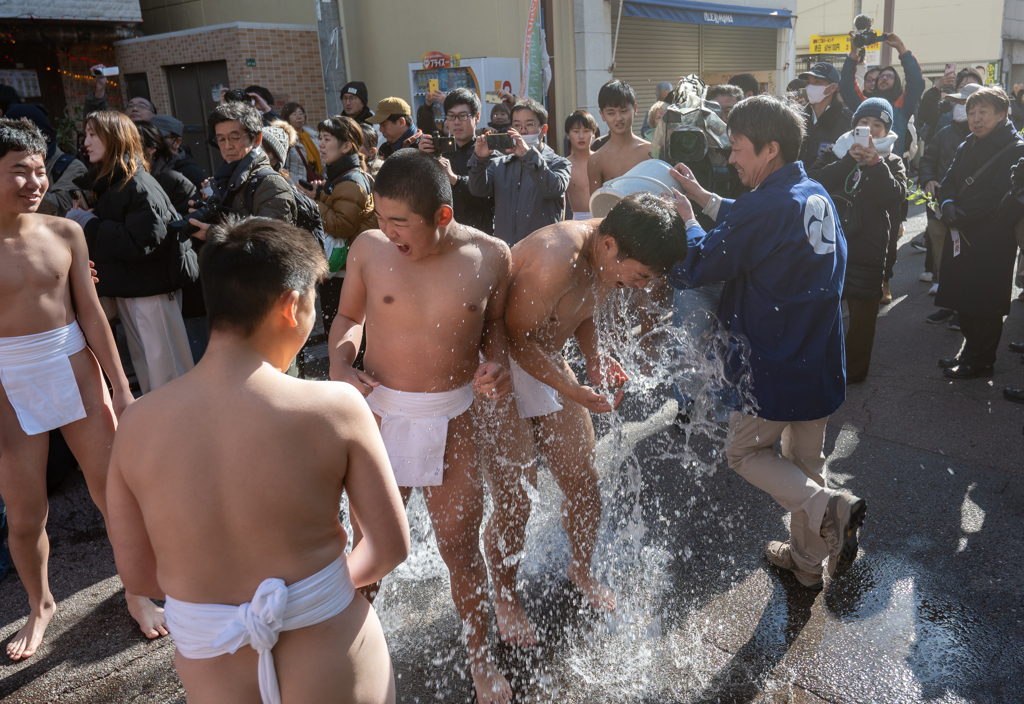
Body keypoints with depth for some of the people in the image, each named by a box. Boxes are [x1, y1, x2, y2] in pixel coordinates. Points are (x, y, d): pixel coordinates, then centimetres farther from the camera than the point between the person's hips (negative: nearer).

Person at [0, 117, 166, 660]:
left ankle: (137, 590, 31)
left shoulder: (64, 233, -1)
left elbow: (91, 312, 3)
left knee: (112, 493, 9)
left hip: (74, 368, 2)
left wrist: (120, 387, 3)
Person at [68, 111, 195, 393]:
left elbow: (140, 243, -25)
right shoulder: (104, 183, 11)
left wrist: (88, 223, -16)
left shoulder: (140, 186, -16)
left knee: (166, 371, -2)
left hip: (152, 289, -9)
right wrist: (82, 215, -3)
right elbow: (106, 232, 16)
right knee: (142, 364, 17)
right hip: (124, 288, 9)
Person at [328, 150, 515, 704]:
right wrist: (339, 362, -10)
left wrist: (496, 364, -10)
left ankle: (480, 659, 38)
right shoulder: (369, 248, -7)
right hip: (379, 415, 0)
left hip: (453, 421, 0)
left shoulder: (490, 256, -7)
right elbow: (348, 316, 8)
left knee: (461, 549, 12)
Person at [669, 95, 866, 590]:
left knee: (746, 453, 13)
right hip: (820, 363, 8)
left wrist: (687, 220, 1)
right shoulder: (816, 196, 6)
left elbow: (697, 267, -17)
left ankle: (826, 509, -6)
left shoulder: (766, 205, -22)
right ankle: (807, 561, 34)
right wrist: (702, 197, 17)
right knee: (805, 460, 21)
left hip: (773, 369, -8)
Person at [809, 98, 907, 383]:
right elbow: (815, 182, -10)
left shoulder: (891, 162, 7)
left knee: (862, 314, 8)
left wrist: (875, 162, -18)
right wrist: (850, 160, -19)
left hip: (868, 251, -1)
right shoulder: (836, 154, 9)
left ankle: (854, 369, 23)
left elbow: (895, 199, -11)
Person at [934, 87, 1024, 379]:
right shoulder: (967, 146, 13)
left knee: (984, 304, 1)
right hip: (961, 235, 7)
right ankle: (971, 352, 29)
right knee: (963, 299, 14)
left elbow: (998, 199, -20)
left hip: (991, 242, -7)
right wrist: (947, 204, -11)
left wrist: (959, 214, -17)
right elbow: (949, 182, 10)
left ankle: (980, 361, 14)